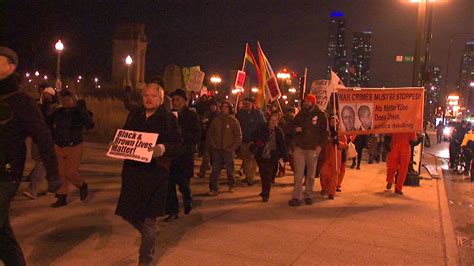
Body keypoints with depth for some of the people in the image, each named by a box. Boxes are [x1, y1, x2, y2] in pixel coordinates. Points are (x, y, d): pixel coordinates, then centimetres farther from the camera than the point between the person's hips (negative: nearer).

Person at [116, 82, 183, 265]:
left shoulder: (169, 119, -3)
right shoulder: (134, 116, 10)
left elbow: (179, 146, -7)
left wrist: (163, 149, -26)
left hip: (156, 173, -4)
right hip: (132, 171, 5)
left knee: (149, 219, 4)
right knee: (128, 213, 8)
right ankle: (150, 236, 40)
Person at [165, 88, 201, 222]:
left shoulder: (191, 115, -1)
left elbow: (197, 136, -8)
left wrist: (182, 133, -18)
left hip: (185, 154, -3)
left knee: (183, 184, -1)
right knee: (169, 183, 0)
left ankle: (188, 200, 31)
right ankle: (172, 211, 14)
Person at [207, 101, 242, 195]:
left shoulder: (234, 121, -3)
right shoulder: (216, 120, 5)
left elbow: (238, 136, -2)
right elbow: (210, 134, 13)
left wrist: (232, 148, -7)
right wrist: (212, 145, 3)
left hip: (228, 150, -2)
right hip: (217, 150, 2)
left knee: (230, 170, 10)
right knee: (215, 170, -3)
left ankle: (231, 186, 31)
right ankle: (213, 189, 1)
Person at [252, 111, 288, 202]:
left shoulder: (279, 131, 0)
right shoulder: (262, 129, 1)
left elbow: (283, 145, 1)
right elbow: (254, 137, 14)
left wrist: (285, 157, -4)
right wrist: (257, 142, -4)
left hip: (272, 158, -1)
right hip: (261, 156, 2)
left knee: (268, 177, -2)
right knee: (263, 175, 12)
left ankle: (265, 195, 8)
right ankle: (265, 192, 32)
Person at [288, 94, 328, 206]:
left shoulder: (320, 115, 0)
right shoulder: (300, 114, 10)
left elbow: (324, 132, 0)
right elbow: (292, 126, 22)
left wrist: (320, 145, -10)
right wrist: (295, 129, -2)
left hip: (313, 149, -2)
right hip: (299, 147, 2)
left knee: (311, 174, 8)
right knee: (298, 174, -3)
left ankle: (308, 196, 20)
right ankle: (296, 197, -3)